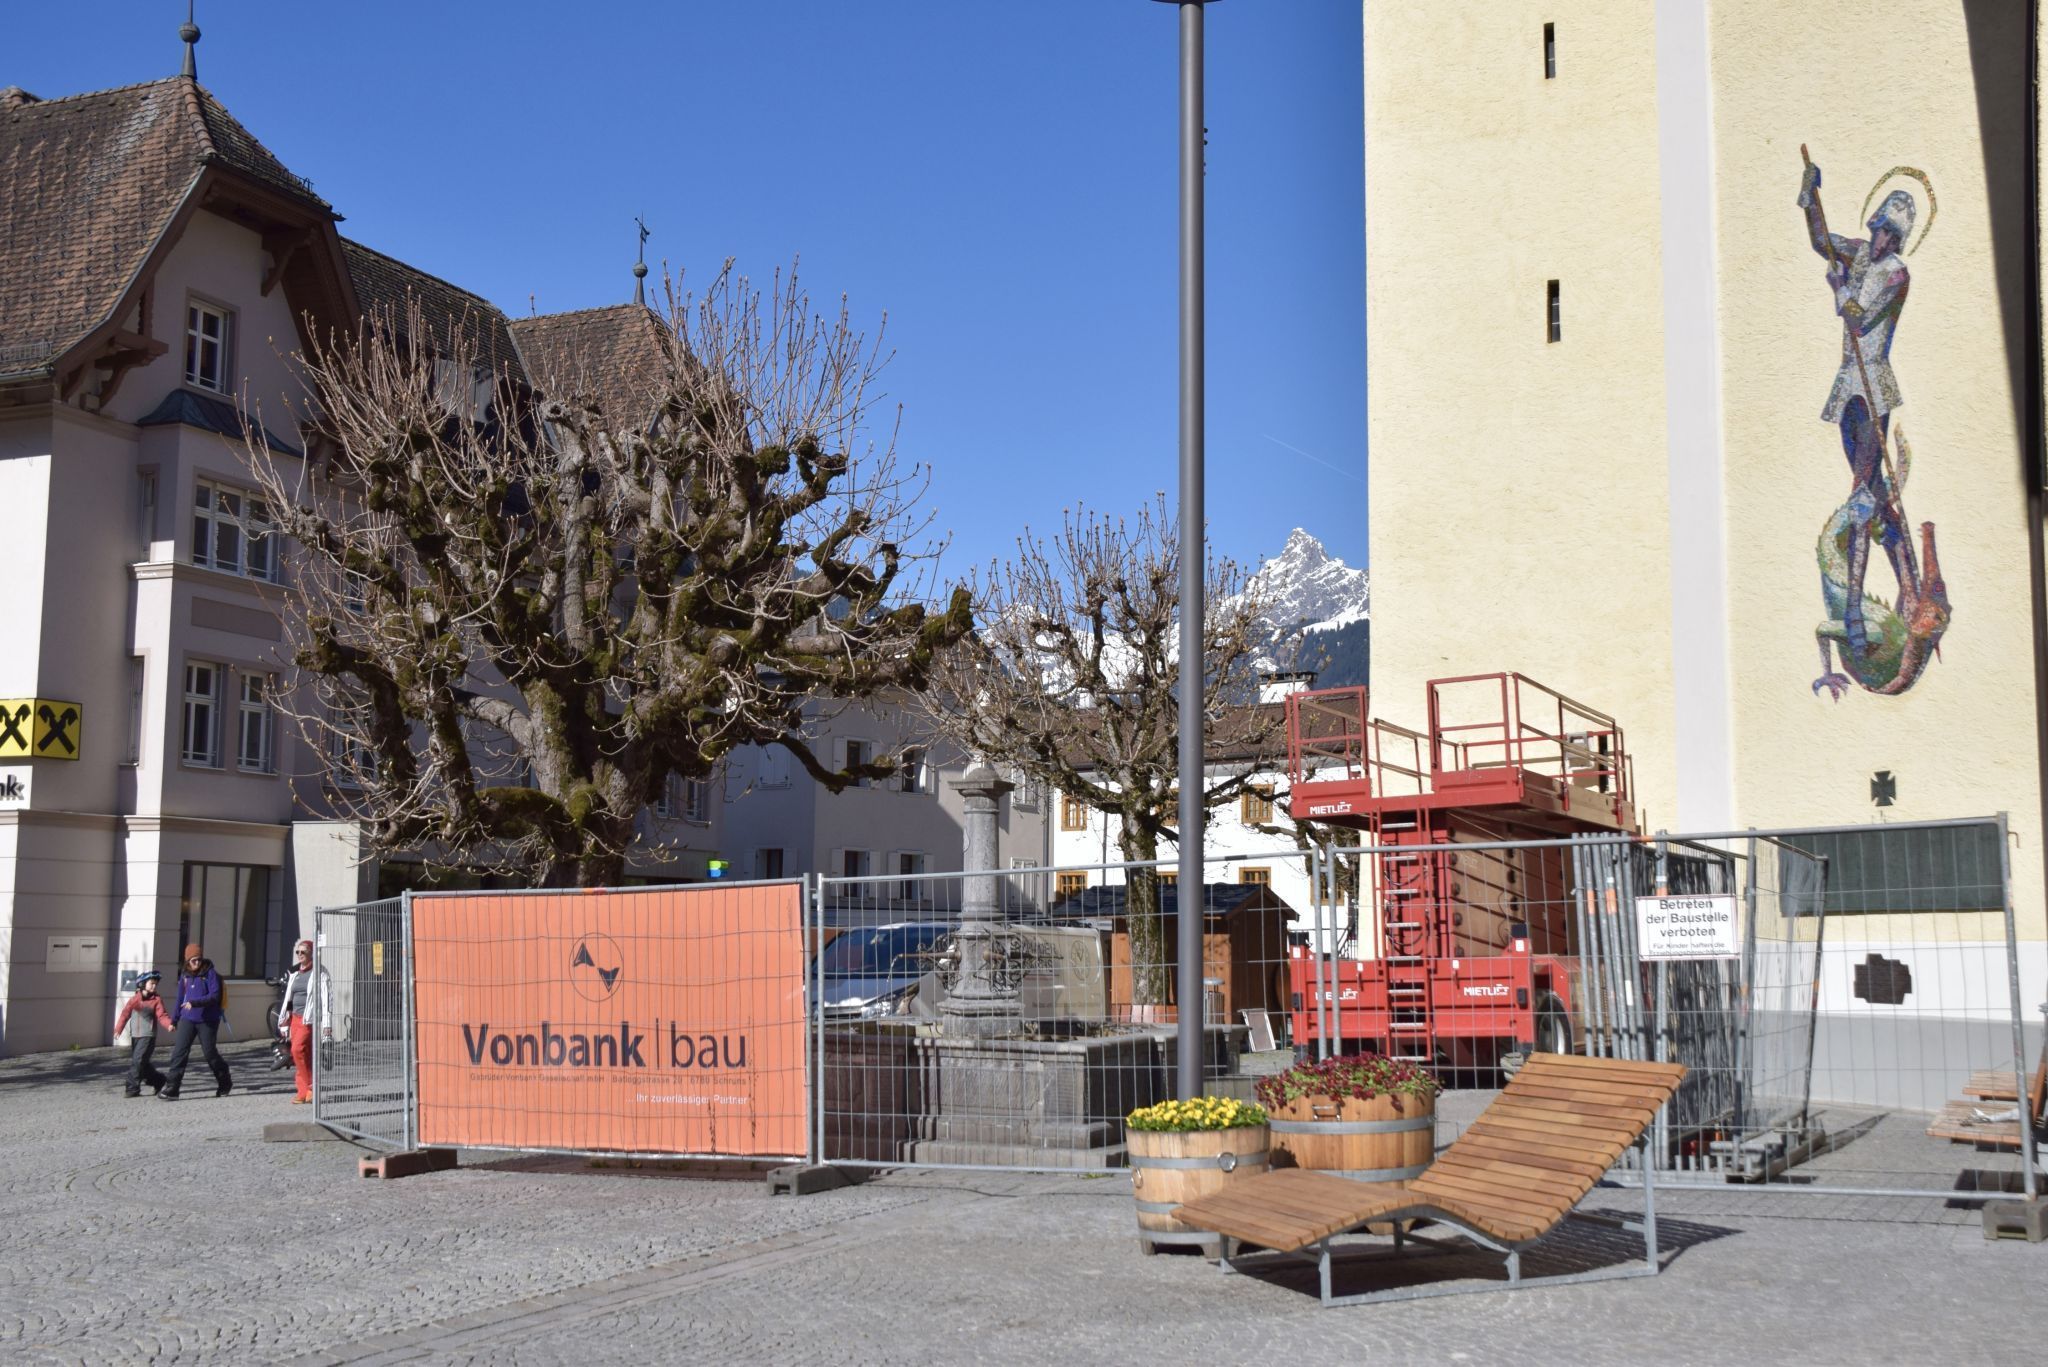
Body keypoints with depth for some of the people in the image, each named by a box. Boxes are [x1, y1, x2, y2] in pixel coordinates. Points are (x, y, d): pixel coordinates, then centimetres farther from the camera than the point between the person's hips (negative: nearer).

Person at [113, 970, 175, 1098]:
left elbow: (161, 1015, -10)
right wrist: (118, 1029, -10)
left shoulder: (156, 1000, -1)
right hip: (134, 1036, 5)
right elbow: (125, 1014, 2)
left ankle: (133, 1089, -8)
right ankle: (158, 1081, 26)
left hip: (148, 1036, -5)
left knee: (138, 1061, -14)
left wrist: (169, 1024, -30)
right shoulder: (134, 999, 9)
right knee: (133, 1062, 11)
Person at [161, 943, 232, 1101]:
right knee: (179, 1051, -9)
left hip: (207, 1021, -4)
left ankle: (225, 1082, 28)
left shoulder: (210, 974, -8)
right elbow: (180, 998, 19)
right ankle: (171, 1089, -10)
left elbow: (214, 996, -17)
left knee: (210, 1053, 5)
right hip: (187, 1019, 4)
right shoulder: (185, 976, 9)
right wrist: (174, 1019, 23)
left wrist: (194, 1003, -28)